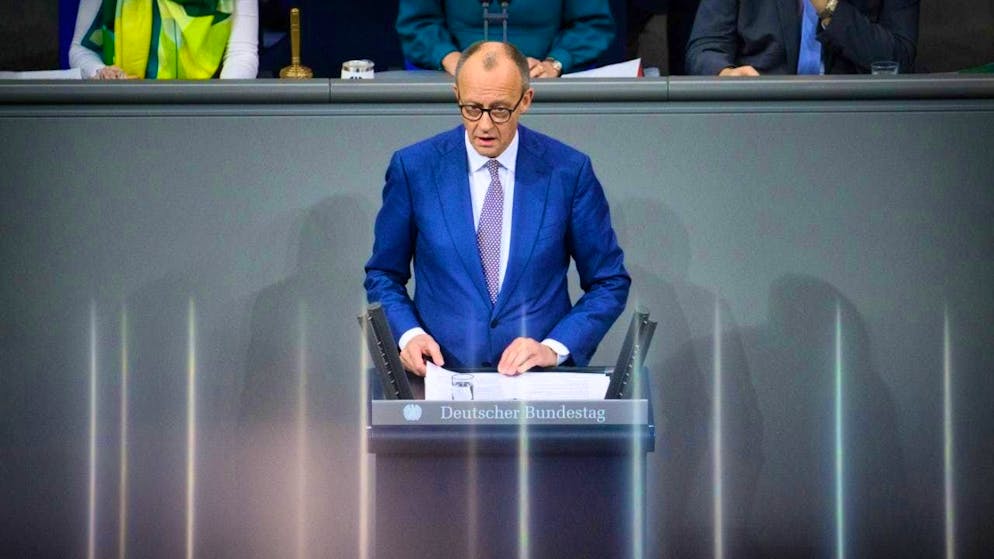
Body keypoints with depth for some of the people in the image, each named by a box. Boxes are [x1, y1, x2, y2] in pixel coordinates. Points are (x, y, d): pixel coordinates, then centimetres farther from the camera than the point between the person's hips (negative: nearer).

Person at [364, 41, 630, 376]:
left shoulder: (569, 170, 3)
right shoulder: (414, 168, 4)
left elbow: (610, 283, 9)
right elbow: (383, 276, 14)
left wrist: (554, 348, -5)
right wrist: (408, 334, -6)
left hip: (541, 375, 0)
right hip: (443, 370, 0)